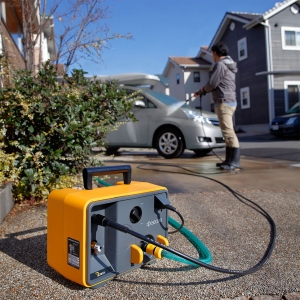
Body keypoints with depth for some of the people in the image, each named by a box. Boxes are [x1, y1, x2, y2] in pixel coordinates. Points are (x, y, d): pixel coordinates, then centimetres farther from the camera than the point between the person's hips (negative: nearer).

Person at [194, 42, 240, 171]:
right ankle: (229, 160, 14)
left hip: (224, 102, -10)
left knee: (228, 132, -14)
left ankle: (235, 161, -16)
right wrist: (201, 92, 21)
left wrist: (201, 90, 6)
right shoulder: (228, 65, 22)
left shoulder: (220, 65, -9)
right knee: (227, 132, 10)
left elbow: (212, 84, -14)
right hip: (230, 101, 10)